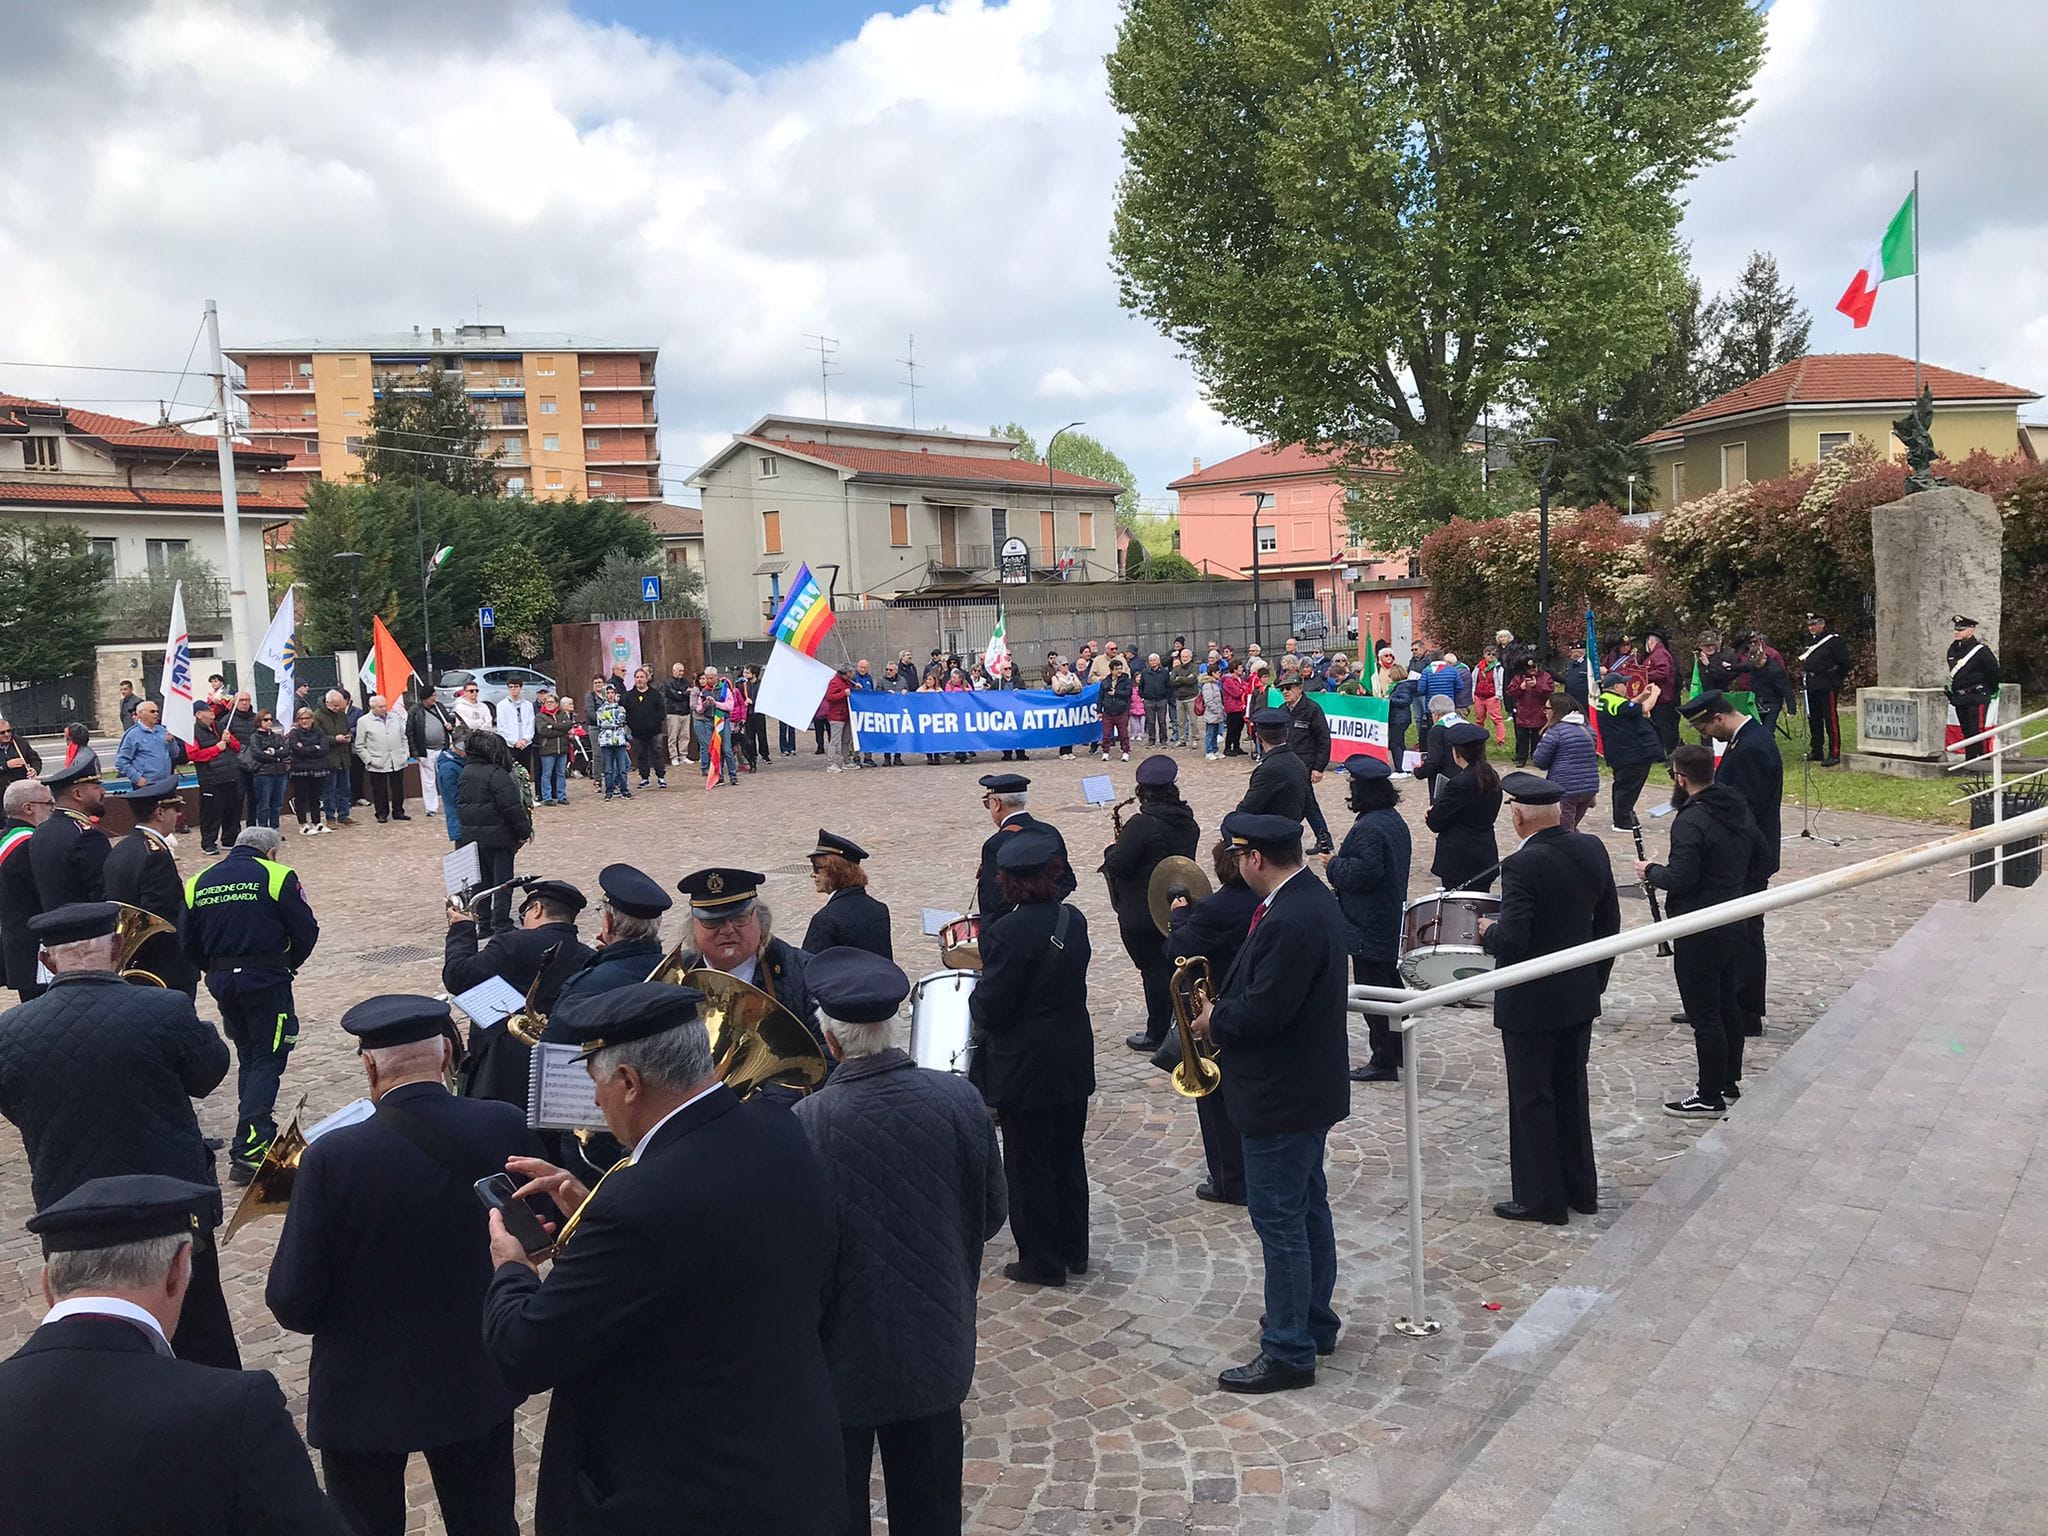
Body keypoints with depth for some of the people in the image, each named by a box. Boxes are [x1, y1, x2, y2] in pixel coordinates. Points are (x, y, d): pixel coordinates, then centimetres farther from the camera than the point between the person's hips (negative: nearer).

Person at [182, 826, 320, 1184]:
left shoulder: (198, 883, 10)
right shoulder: (276, 876, -4)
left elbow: (189, 944, 8)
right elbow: (306, 931, -6)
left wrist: (215, 970, 19)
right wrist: (288, 965, 10)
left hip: (220, 981, 5)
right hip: (266, 978, -5)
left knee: (248, 1057, 19)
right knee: (268, 1060, -1)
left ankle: (258, 1136, 27)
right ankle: (248, 1150, -9)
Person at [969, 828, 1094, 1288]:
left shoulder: (1008, 933, -22)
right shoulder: (1073, 919, 0)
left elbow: (990, 1009, -21)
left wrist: (977, 995, 1)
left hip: (1026, 1070, -7)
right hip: (1074, 1061, 7)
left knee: (1029, 1166, 8)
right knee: (1068, 1156, 20)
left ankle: (1042, 1262, 20)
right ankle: (1074, 1250, 32)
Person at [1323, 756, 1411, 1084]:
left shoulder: (1368, 827, -23)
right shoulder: (1395, 820, 8)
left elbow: (1364, 872, -28)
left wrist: (1334, 865, -12)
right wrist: (1341, 862, 13)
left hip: (1369, 927, -10)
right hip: (1391, 919, 10)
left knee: (1372, 991, -1)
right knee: (1390, 983, 21)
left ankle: (1383, 1061, 5)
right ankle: (1399, 1050, 34)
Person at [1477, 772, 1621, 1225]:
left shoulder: (1522, 865, -23)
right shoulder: (1591, 849, -1)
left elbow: (1512, 941, -27)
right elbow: (1609, 922, 8)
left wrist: (1488, 931, -5)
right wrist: (1596, 979, 18)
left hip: (1531, 1004, -7)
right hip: (1580, 996, 8)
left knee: (1532, 1101, 6)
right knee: (1571, 1092, 20)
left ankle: (1541, 1199, 16)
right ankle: (1581, 1188, 31)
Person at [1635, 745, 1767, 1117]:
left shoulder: (1690, 822, -23)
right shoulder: (1739, 809, 6)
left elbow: (1679, 879, -26)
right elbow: (1758, 854, 19)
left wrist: (1650, 871, -7)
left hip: (1700, 933, -9)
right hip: (1734, 923, 9)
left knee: (1704, 1014, -1)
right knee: (1729, 1005, 20)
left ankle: (1710, 1097, 7)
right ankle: (1730, 1079, 32)